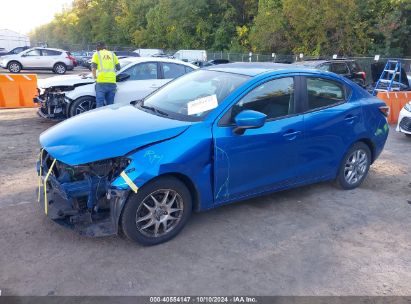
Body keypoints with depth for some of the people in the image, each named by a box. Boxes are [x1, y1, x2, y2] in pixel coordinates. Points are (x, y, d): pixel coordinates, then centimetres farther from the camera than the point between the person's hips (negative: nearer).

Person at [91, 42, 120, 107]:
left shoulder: (97, 54, 9)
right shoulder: (112, 54, 19)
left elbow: (93, 67, -3)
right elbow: (118, 67, 20)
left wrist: (94, 76, 10)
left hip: (101, 82, -3)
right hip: (112, 82, 3)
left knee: (100, 104, -2)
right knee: (110, 104, 10)